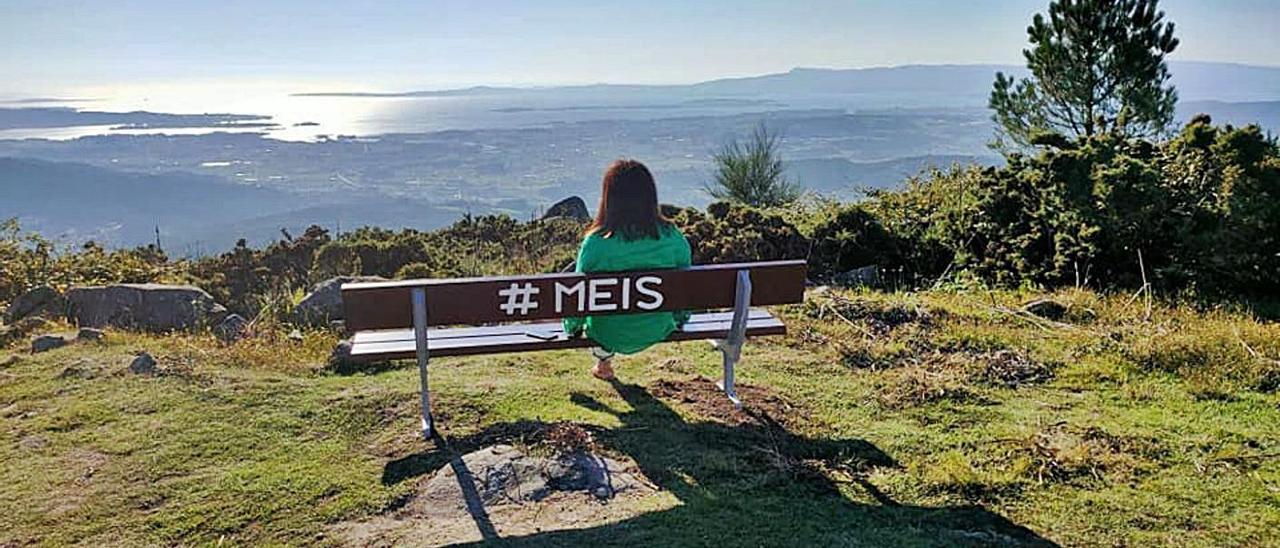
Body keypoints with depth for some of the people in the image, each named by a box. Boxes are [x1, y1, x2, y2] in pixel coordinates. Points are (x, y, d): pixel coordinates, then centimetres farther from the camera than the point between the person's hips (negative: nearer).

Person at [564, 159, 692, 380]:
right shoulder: (673, 238, -16)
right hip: (658, 331, 3)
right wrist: (679, 318, 19)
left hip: (610, 334, -3)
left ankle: (604, 360, 40)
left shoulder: (597, 243, -24)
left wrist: (572, 327, 9)